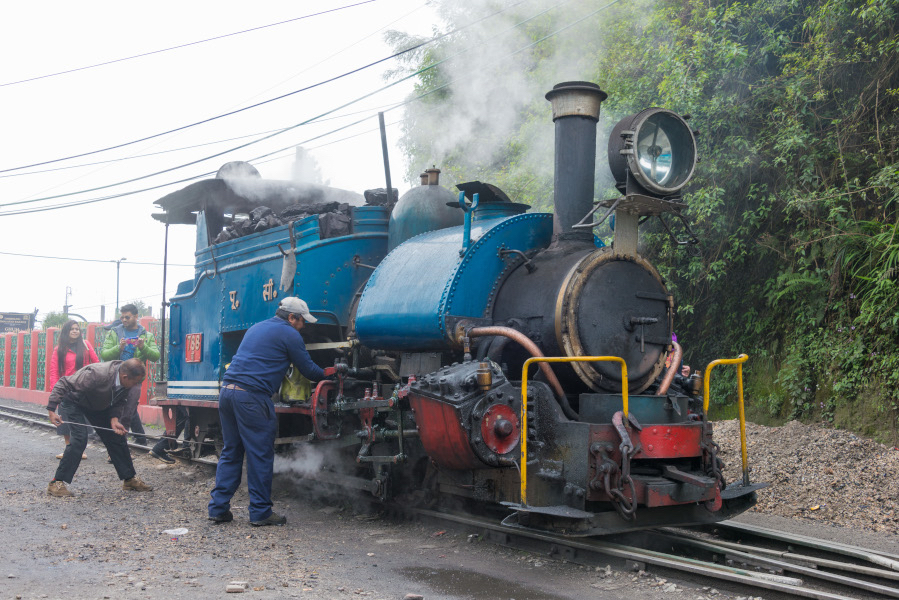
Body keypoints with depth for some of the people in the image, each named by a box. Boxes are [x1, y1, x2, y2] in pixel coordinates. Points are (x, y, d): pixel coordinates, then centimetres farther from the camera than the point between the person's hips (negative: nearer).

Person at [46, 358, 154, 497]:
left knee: (117, 437, 4)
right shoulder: (96, 374, -40)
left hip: (98, 406, 7)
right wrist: (51, 410, -35)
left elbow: (119, 402, -4)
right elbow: (63, 384, -34)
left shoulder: (127, 382, -19)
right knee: (79, 439, -23)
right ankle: (57, 483, -14)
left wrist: (114, 420, -23)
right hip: (72, 401, -7)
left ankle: (130, 479, 17)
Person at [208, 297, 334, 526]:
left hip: (227, 390, 8)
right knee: (260, 455, -1)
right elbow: (308, 369, 4)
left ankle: (218, 507, 13)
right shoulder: (289, 334, 1)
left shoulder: (255, 328, 25)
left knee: (231, 452, 14)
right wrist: (327, 373, 25)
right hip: (251, 396, -8)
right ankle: (260, 512, 4)